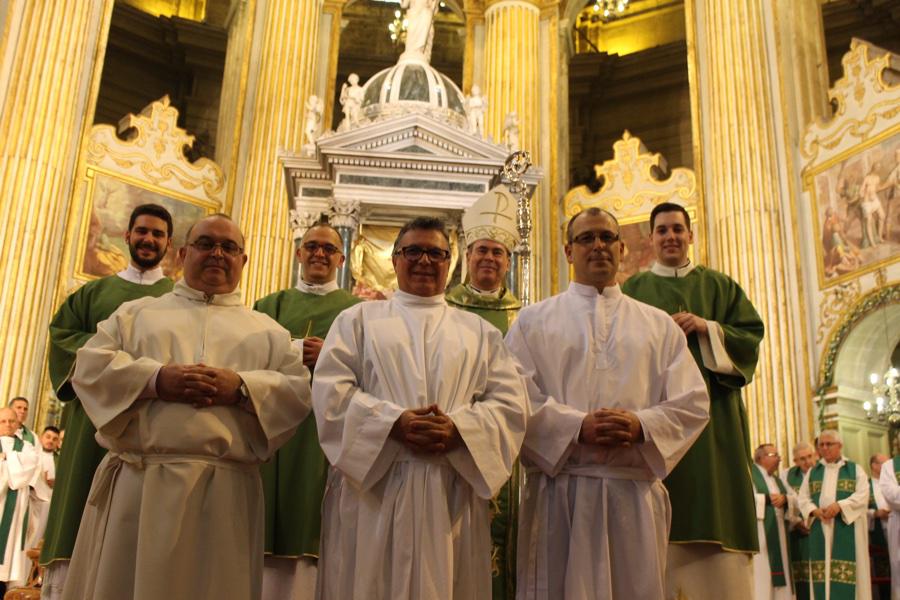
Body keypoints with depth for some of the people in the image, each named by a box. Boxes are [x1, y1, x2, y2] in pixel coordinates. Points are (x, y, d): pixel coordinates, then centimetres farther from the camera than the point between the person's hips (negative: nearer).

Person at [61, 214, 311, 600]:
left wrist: (242, 388, -11)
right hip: (137, 483, 1)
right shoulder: (138, 312, 19)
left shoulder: (267, 330, 18)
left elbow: (299, 390, 6)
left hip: (225, 490, 0)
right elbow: (91, 365, 5)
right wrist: (155, 379, -11)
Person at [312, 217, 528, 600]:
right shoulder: (358, 319, 13)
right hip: (371, 484, -1)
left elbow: (510, 402, 5)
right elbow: (331, 390, -1)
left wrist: (458, 429, -13)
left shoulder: (479, 331, 16)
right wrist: (393, 422, -15)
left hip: (453, 492, 2)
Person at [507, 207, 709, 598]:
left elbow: (693, 403, 6)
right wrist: (578, 427, -16)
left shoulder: (660, 326, 15)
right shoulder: (533, 321, 9)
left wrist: (641, 426, -12)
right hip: (559, 492, -2)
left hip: (636, 492, 2)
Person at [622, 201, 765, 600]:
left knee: (716, 506, -5)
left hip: (710, 409, 1)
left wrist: (706, 327, -8)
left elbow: (752, 337, 6)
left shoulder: (719, 286, 15)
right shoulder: (631, 290, 13)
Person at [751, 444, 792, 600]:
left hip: (777, 535, 7)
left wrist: (784, 499, -11)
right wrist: (767, 499, -14)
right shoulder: (748, 473, -1)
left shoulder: (778, 480, 23)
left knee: (779, 570, 4)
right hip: (757, 533, -7)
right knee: (760, 575, -12)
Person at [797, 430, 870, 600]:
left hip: (847, 526, -3)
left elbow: (862, 495, -5)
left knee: (847, 570, -8)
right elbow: (803, 498, 10)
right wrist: (815, 511, -11)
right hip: (820, 528, 3)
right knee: (822, 571, -1)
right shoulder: (812, 472, 17)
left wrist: (839, 505, -19)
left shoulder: (855, 469, 9)